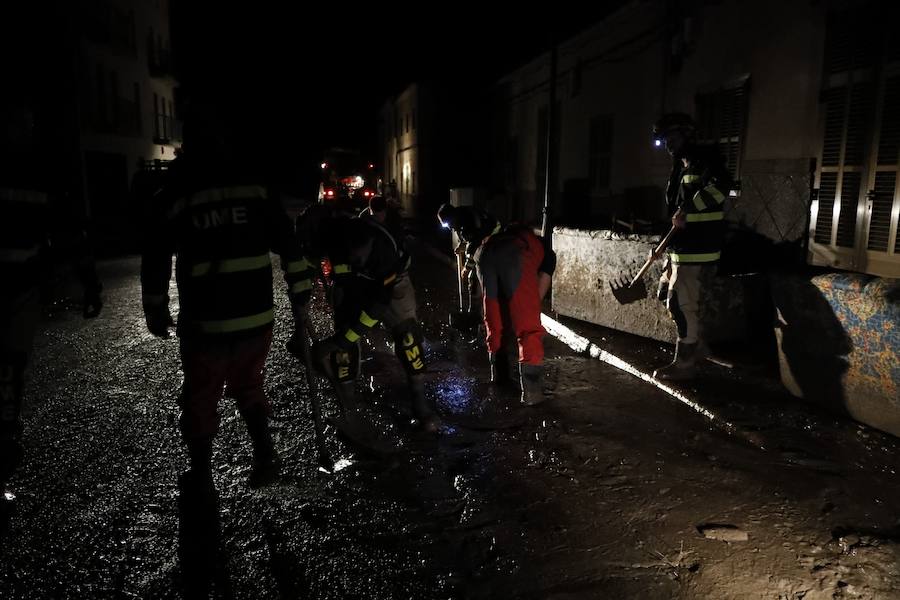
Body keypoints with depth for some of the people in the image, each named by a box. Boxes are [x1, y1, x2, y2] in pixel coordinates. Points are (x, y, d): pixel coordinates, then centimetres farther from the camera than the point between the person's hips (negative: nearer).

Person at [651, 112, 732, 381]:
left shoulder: (705, 158, -9)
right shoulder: (681, 167, 20)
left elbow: (721, 185, -30)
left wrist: (687, 209, -33)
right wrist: (669, 250, 22)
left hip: (698, 251, -10)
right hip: (681, 249, 10)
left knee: (682, 305, -5)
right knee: (669, 296, 15)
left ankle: (685, 364, 7)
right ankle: (697, 346, 30)